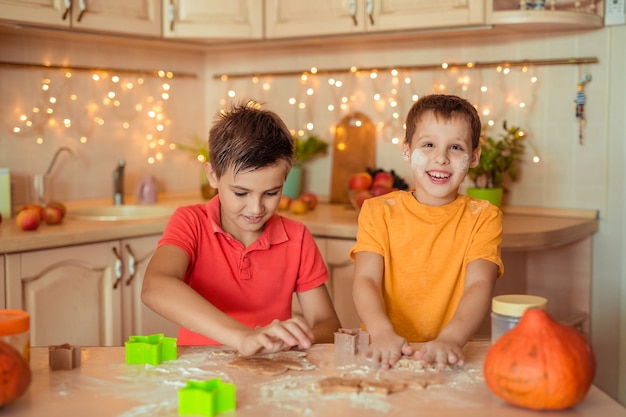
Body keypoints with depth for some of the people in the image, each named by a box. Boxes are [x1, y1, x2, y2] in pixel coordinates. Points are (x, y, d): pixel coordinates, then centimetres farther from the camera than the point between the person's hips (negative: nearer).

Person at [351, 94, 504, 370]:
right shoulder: (379, 212, 7)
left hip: (449, 358, 1)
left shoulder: (483, 218, 5)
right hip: (386, 356, 0)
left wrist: (451, 338, -29)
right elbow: (366, 280, -6)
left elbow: (479, 285, -10)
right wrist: (383, 333, -26)